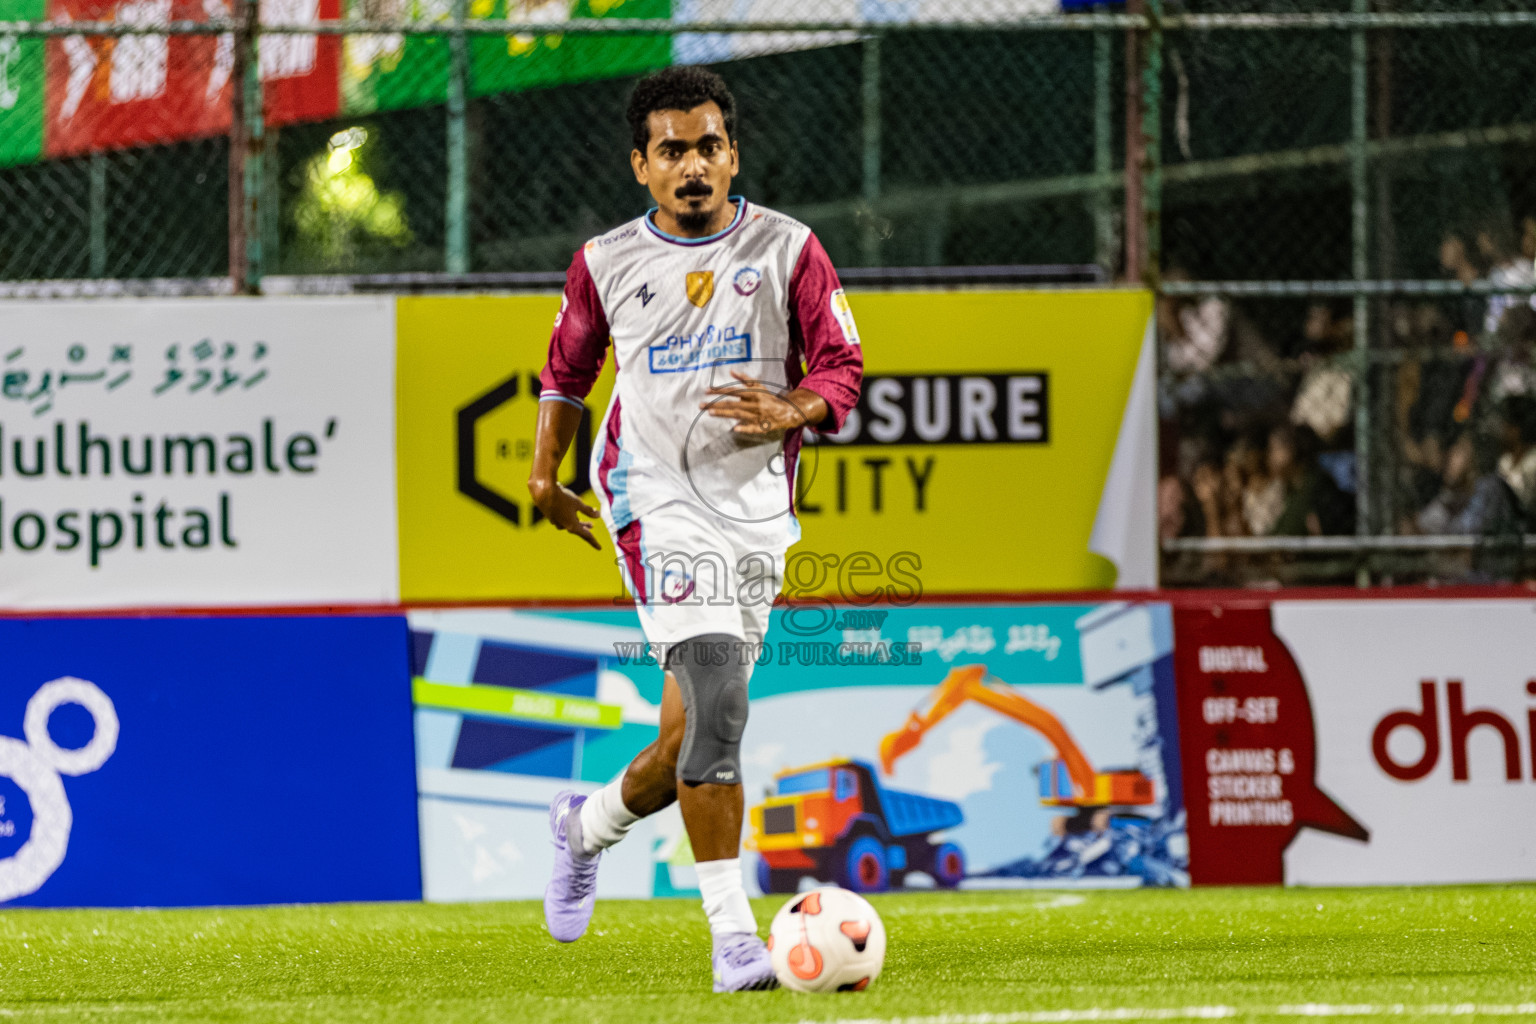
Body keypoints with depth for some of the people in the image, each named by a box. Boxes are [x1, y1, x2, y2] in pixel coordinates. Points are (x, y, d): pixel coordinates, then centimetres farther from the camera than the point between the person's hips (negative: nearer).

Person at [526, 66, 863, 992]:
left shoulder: (787, 249, 4)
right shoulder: (607, 262, 6)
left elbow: (844, 369, 2)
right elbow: (568, 370, 22)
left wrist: (792, 412, -17)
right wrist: (547, 473, 16)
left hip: (757, 509, 3)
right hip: (659, 502, -3)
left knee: (698, 739, 8)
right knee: (717, 699, -22)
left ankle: (588, 828, 40)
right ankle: (734, 935, -22)